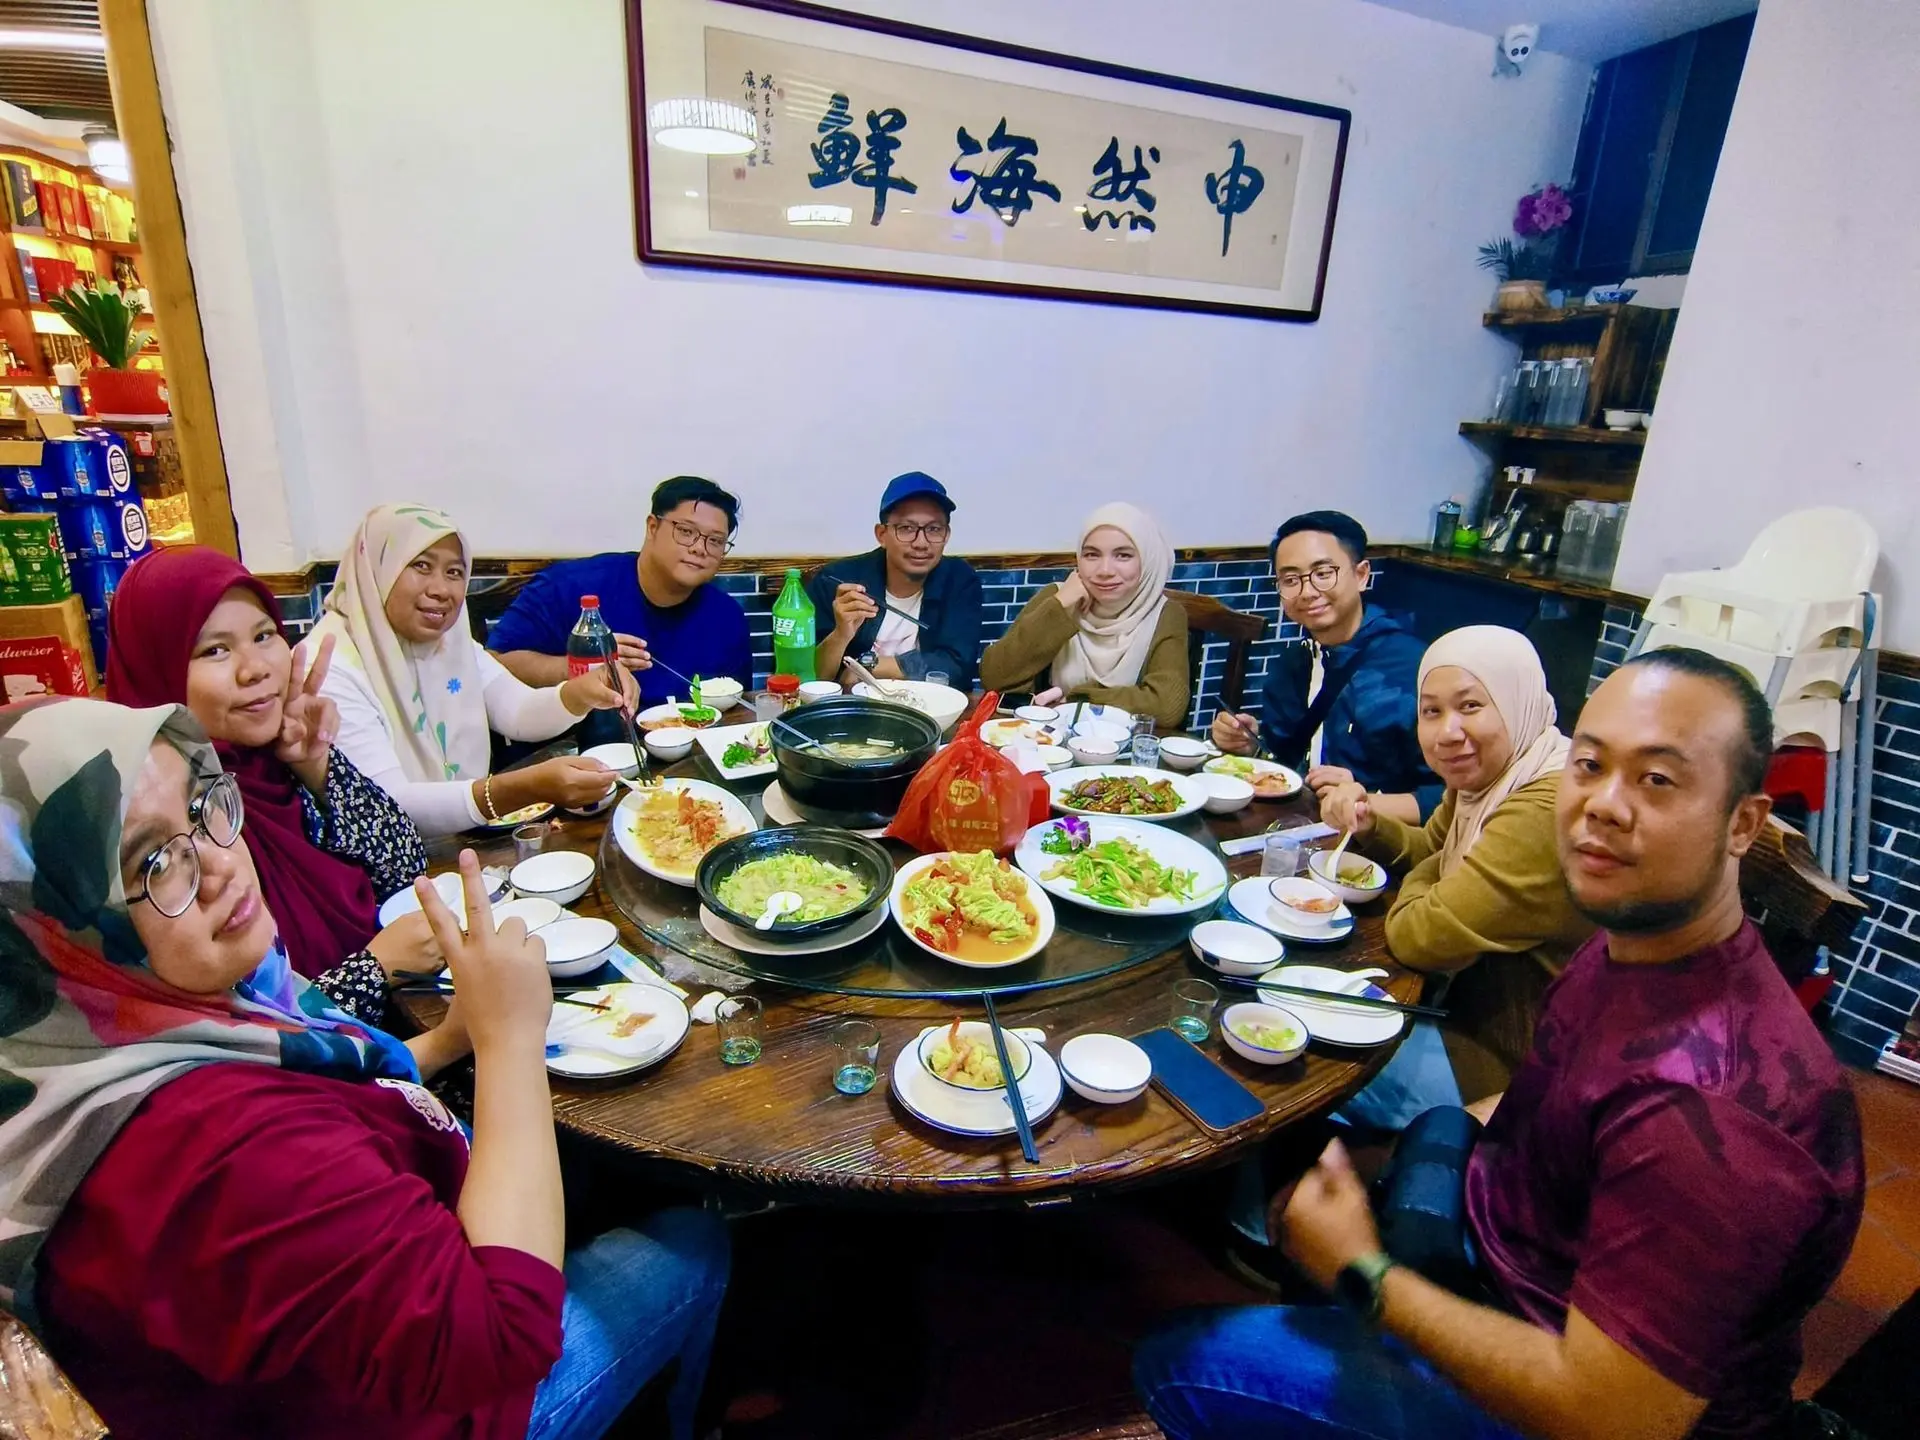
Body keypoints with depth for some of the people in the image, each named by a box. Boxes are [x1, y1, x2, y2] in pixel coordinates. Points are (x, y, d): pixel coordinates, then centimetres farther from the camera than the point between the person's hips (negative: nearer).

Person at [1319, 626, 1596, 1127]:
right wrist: (1367, 825, -6)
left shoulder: (1551, 812, -31)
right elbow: (1430, 850, 16)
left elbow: (1418, 936, -30)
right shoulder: (1485, 779, -1)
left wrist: (1426, 880, -7)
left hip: (1516, 1067, -8)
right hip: (1470, 1006, 9)